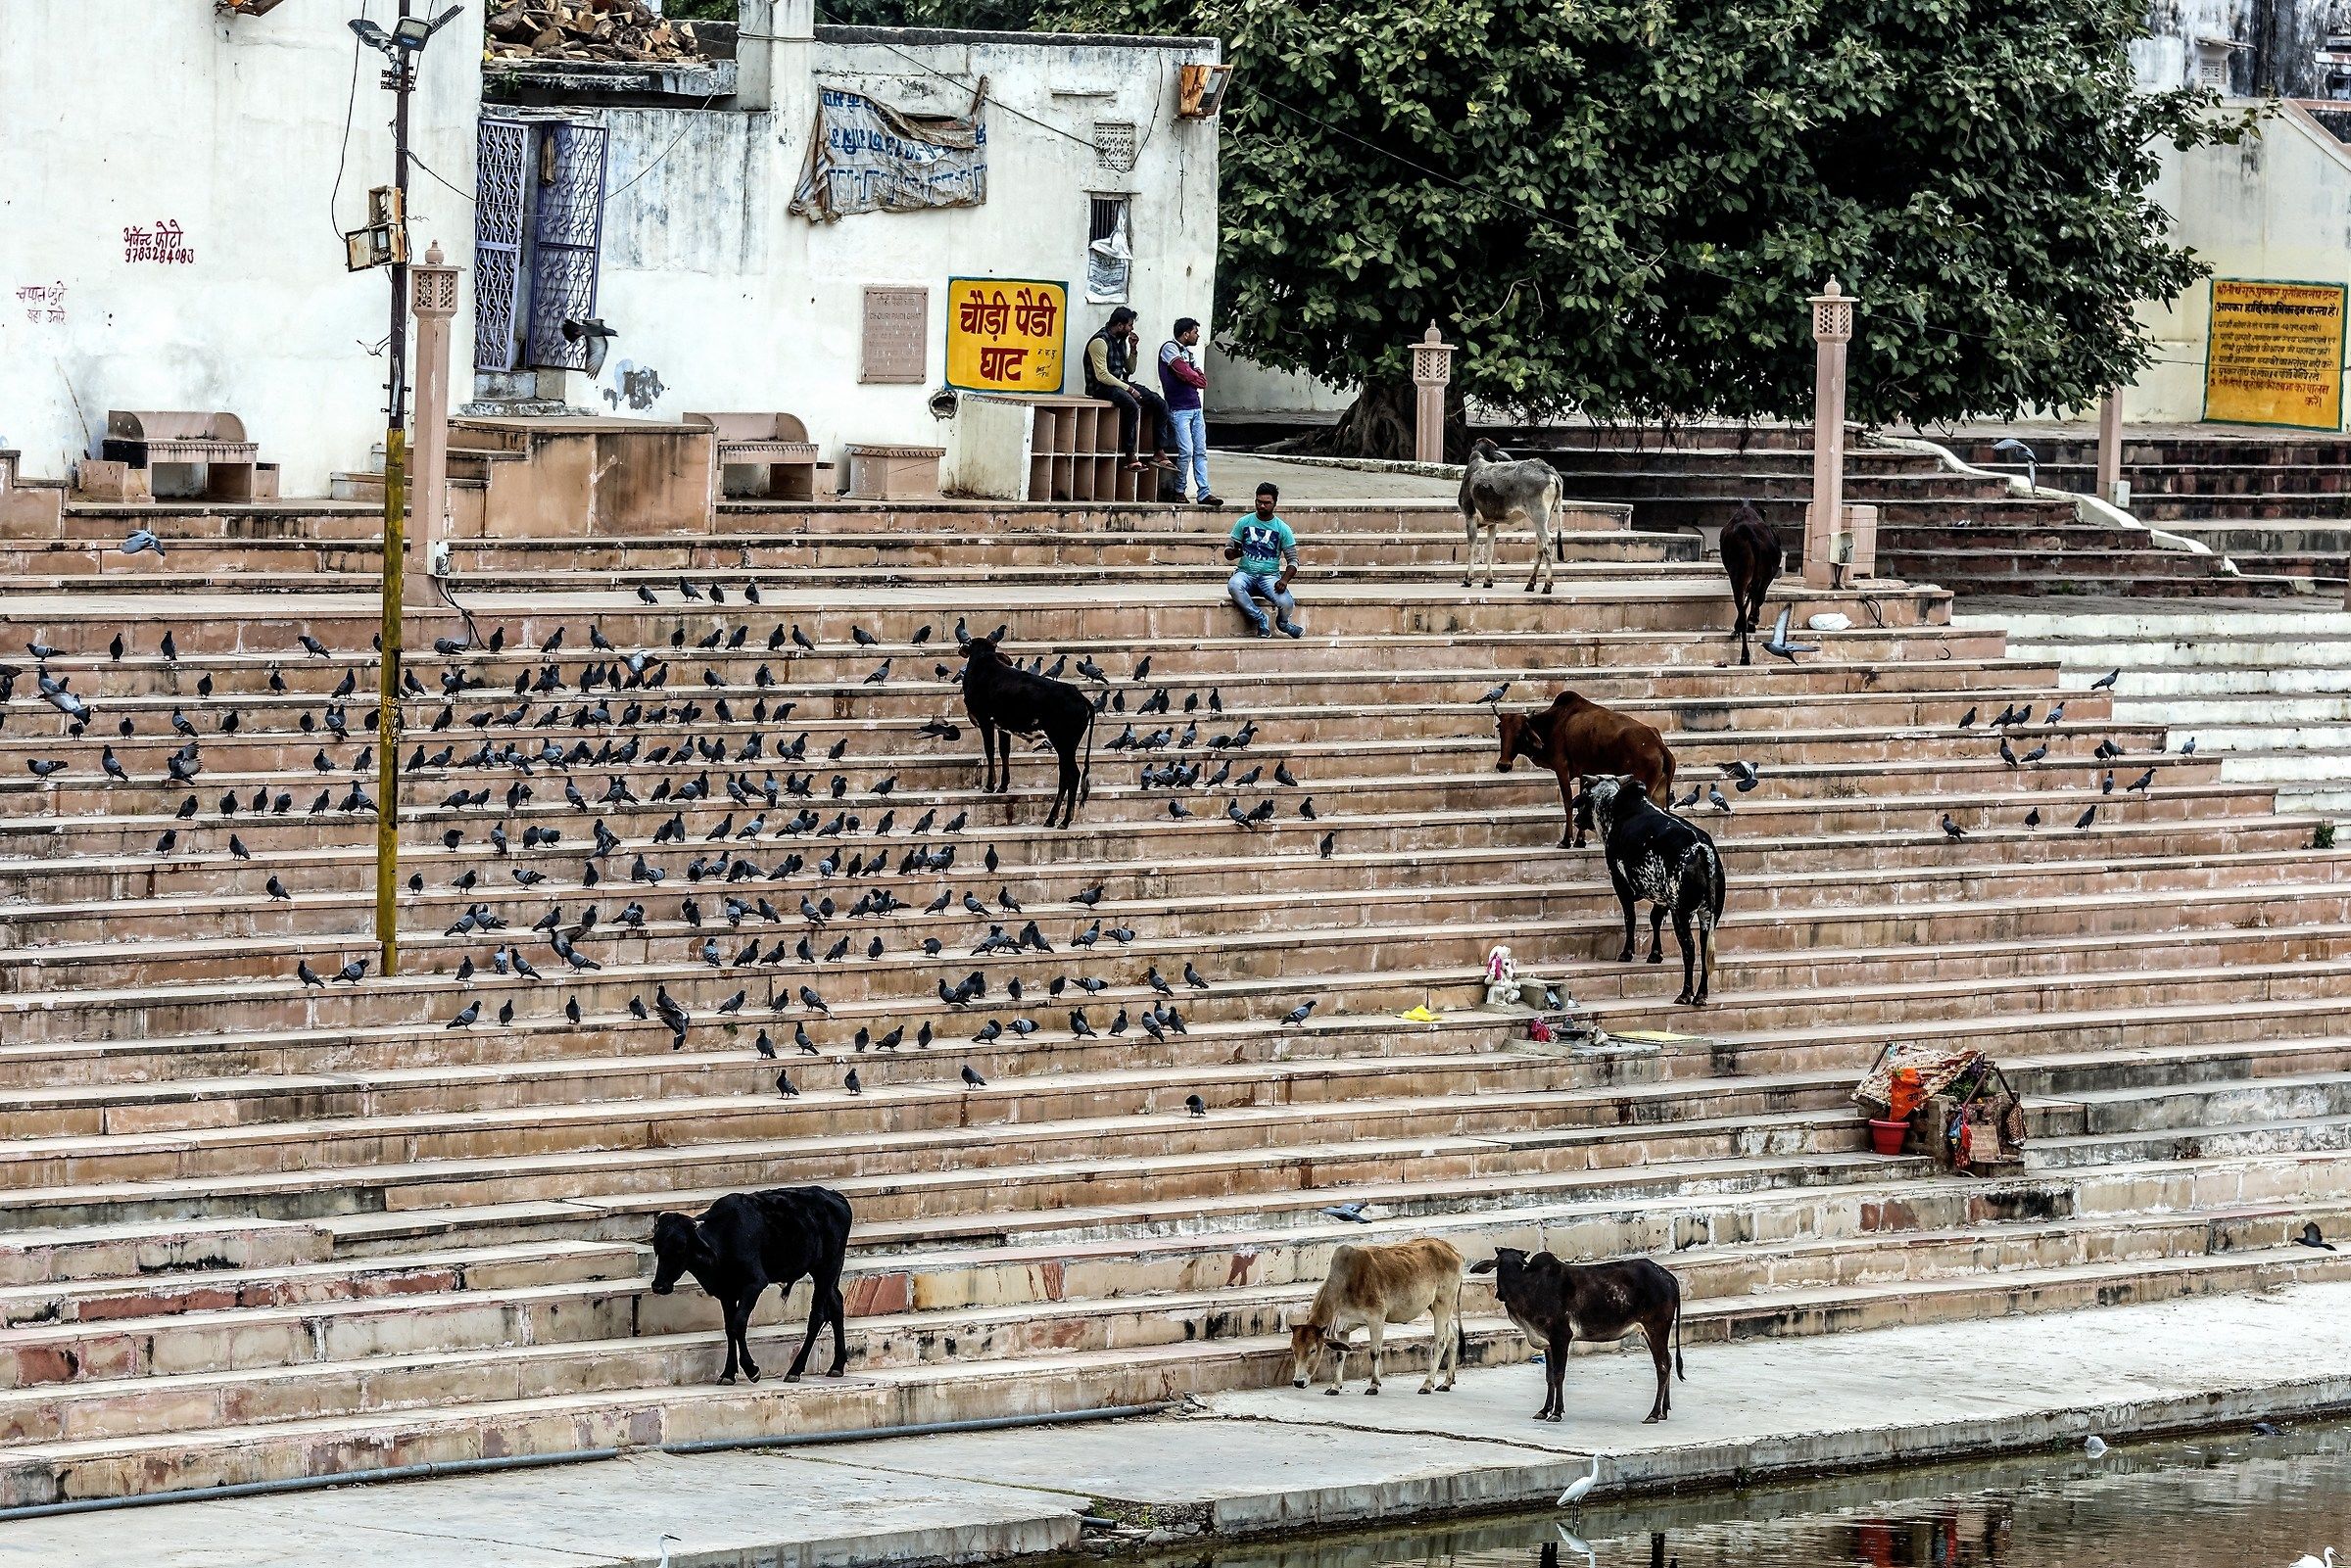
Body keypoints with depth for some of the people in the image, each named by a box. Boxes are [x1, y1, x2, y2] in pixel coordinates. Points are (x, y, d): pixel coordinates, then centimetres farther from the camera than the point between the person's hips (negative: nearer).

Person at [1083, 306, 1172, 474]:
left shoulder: (1121, 341, 14)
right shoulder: (1100, 341, -14)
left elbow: (1130, 370, 22)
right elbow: (1102, 375, -21)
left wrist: (1133, 349, 6)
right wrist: (1128, 389, -21)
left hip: (1120, 383, 9)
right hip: (1101, 388, -9)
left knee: (1160, 404, -4)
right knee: (1132, 406, -36)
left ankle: (1159, 453, -6)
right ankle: (1130, 457, -34)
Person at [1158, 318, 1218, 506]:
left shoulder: (1188, 353, 19)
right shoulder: (1170, 348, -5)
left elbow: (1203, 380, 11)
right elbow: (1184, 372, -16)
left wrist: (1191, 377, -8)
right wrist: (1196, 377, 1)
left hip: (1196, 408, 8)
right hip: (1179, 409, -8)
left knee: (1200, 452, 3)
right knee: (1186, 451, -12)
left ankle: (1204, 493, 2)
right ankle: (1180, 490, 3)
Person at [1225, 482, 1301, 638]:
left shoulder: (1282, 528, 4)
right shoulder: (1244, 523, 7)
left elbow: (1293, 560, 3)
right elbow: (1228, 552, 9)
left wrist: (1284, 580, -17)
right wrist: (1234, 552, -18)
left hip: (1270, 576, 0)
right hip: (1246, 574, 0)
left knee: (1287, 604, -30)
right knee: (1234, 585, -38)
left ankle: (1283, 622, 10)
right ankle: (1260, 619, -18)